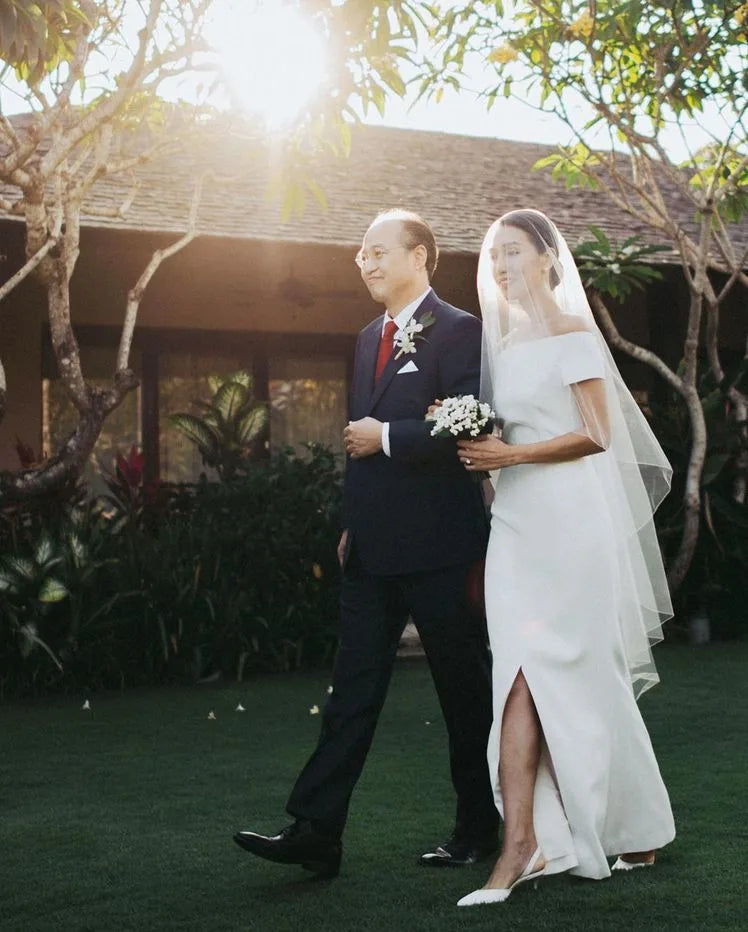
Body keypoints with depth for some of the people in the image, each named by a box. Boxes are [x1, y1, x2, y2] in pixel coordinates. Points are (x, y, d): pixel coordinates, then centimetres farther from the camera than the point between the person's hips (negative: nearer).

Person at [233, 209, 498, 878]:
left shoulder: (458, 331, -9)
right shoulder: (369, 339, 17)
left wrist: (385, 437, -16)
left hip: (438, 546, -8)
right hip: (372, 548, 8)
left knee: (465, 690, 6)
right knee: (352, 691, 4)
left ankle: (479, 830, 20)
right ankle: (317, 834, 4)